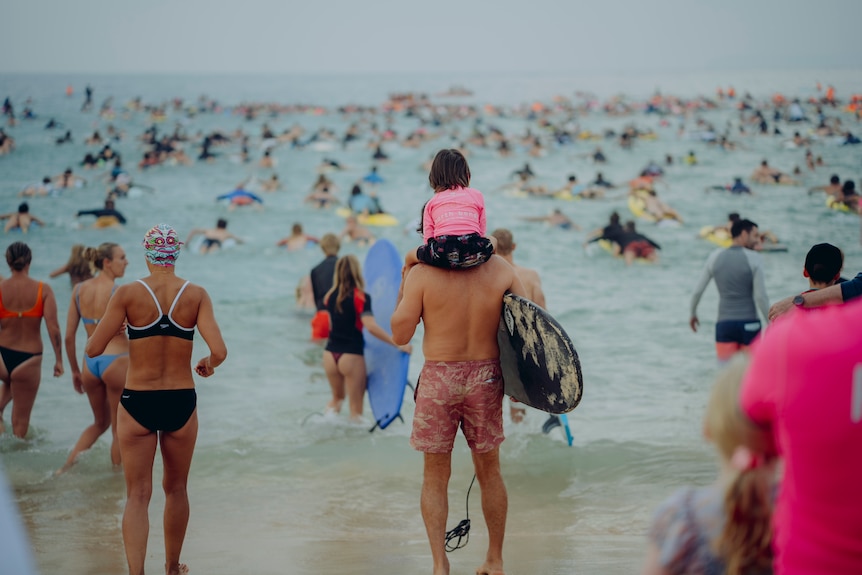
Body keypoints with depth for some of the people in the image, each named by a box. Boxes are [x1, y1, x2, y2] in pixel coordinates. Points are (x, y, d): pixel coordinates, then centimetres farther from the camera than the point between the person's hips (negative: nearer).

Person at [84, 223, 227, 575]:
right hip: (181, 402, 2)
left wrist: (116, 326, 12)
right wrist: (208, 365, 8)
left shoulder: (128, 294, -9)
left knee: (138, 496, 4)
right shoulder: (196, 295, -6)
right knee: (176, 489, 20)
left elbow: (93, 350, -8)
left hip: (137, 404, -1)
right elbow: (219, 352, -15)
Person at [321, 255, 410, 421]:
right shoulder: (360, 297, -12)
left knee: (337, 398, 25)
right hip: (352, 356, -5)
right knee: (356, 408, 3)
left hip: (330, 353, 5)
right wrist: (398, 344, -24)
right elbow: (370, 326, -25)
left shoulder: (330, 295, 5)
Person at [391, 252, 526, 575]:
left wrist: (403, 290, 3)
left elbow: (400, 334, -9)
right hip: (486, 378, 2)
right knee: (489, 471, 16)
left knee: (435, 477, 10)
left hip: (439, 379, -2)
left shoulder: (422, 274, -13)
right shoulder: (501, 269, -5)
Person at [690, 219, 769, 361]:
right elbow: (760, 296, -10)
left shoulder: (715, 256, 4)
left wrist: (693, 314, 25)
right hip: (749, 324, -2)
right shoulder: (753, 258, -6)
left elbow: (697, 291, 8)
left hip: (724, 325, 2)